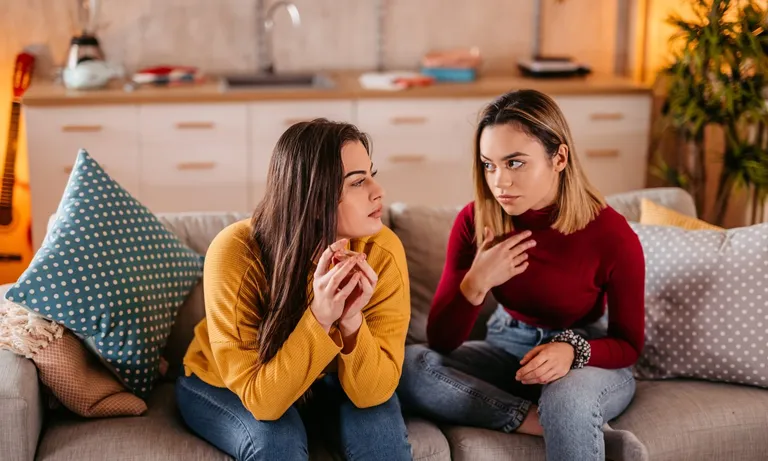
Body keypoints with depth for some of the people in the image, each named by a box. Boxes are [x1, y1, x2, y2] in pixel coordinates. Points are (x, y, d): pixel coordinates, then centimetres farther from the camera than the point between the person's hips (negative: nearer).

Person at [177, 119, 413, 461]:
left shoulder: (381, 251, -24)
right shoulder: (236, 253, -32)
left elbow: (373, 392, -23)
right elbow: (260, 400, -32)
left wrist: (352, 321, -40)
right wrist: (319, 319, -43)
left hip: (321, 384, 3)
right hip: (222, 386, -2)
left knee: (378, 420, -26)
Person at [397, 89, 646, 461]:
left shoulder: (611, 235, -20)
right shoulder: (475, 221, -13)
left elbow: (628, 343, -8)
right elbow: (441, 341, -11)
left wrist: (571, 351, -29)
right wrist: (476, 283, -30)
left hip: (588, 360, -4)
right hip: (507, 349, 4)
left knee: (568, 401, -41)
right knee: (406, 365, -25)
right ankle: (551, 423, -23)